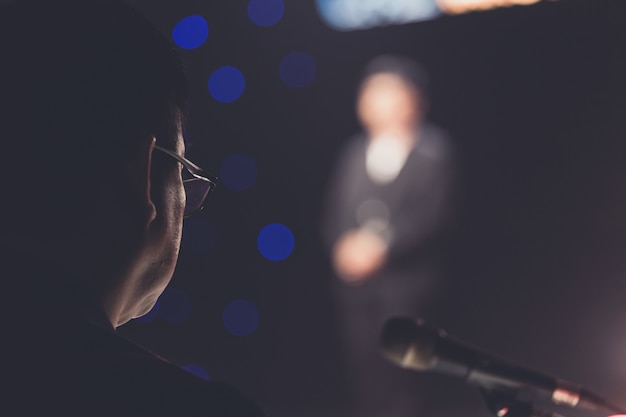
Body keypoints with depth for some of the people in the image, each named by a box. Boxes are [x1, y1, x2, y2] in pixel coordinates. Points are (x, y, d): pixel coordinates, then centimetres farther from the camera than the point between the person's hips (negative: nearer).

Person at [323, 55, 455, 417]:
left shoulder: (433, 150, 0)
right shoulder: (355, 151, 12)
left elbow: (432, 212, -9)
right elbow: (334, 211, 11)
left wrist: (381, 245, -16)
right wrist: (344, 245, -8)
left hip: (405, 282, -4)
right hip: (355, 282, 4)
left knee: (395, 378, -9)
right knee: (364, 374, 6)